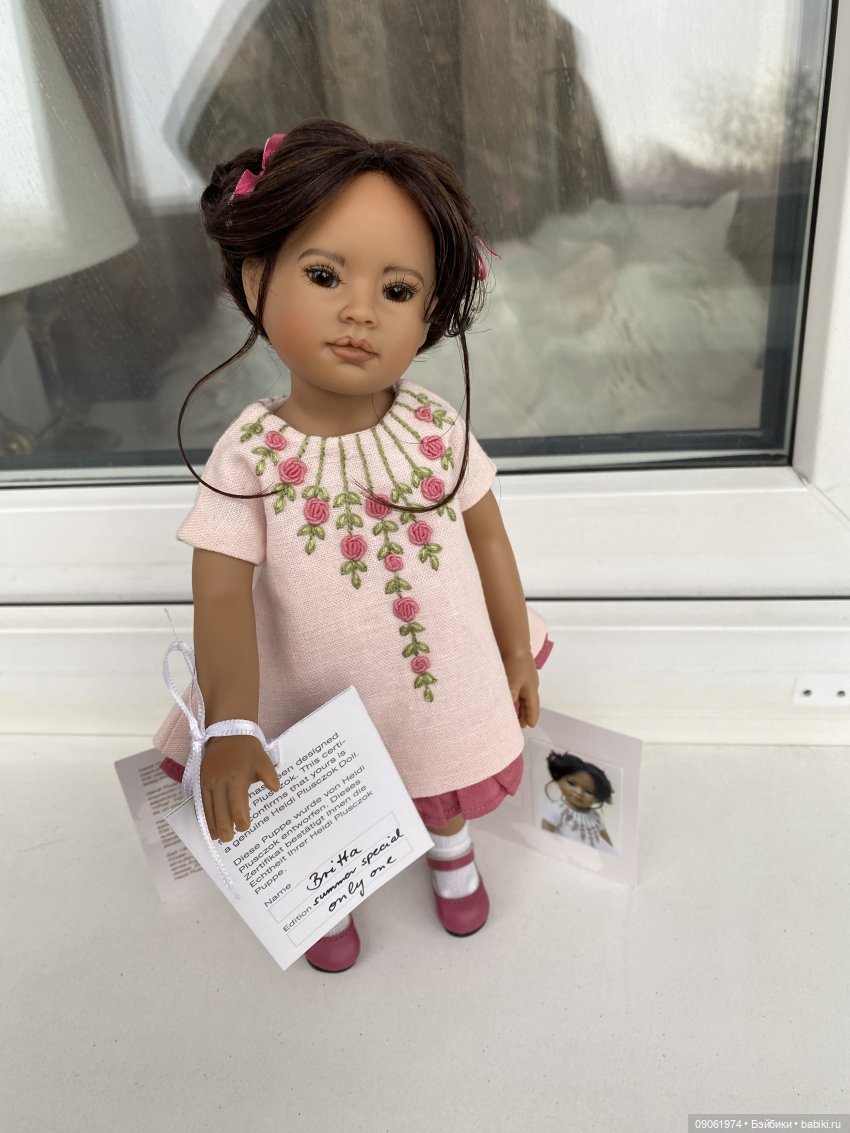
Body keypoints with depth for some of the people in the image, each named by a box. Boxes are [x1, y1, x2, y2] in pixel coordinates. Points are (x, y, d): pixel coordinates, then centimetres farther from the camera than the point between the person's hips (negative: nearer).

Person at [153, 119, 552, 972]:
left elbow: (486, 537, -5)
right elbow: (222, 595, -26)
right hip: (318, 710, -1)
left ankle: (450, 848, 66)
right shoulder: (249, 456, -23)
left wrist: (517, 654, 3)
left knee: (452, 785, 30)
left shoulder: (437, 429, -16)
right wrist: (231, 728, -38)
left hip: (443, 682, 2)